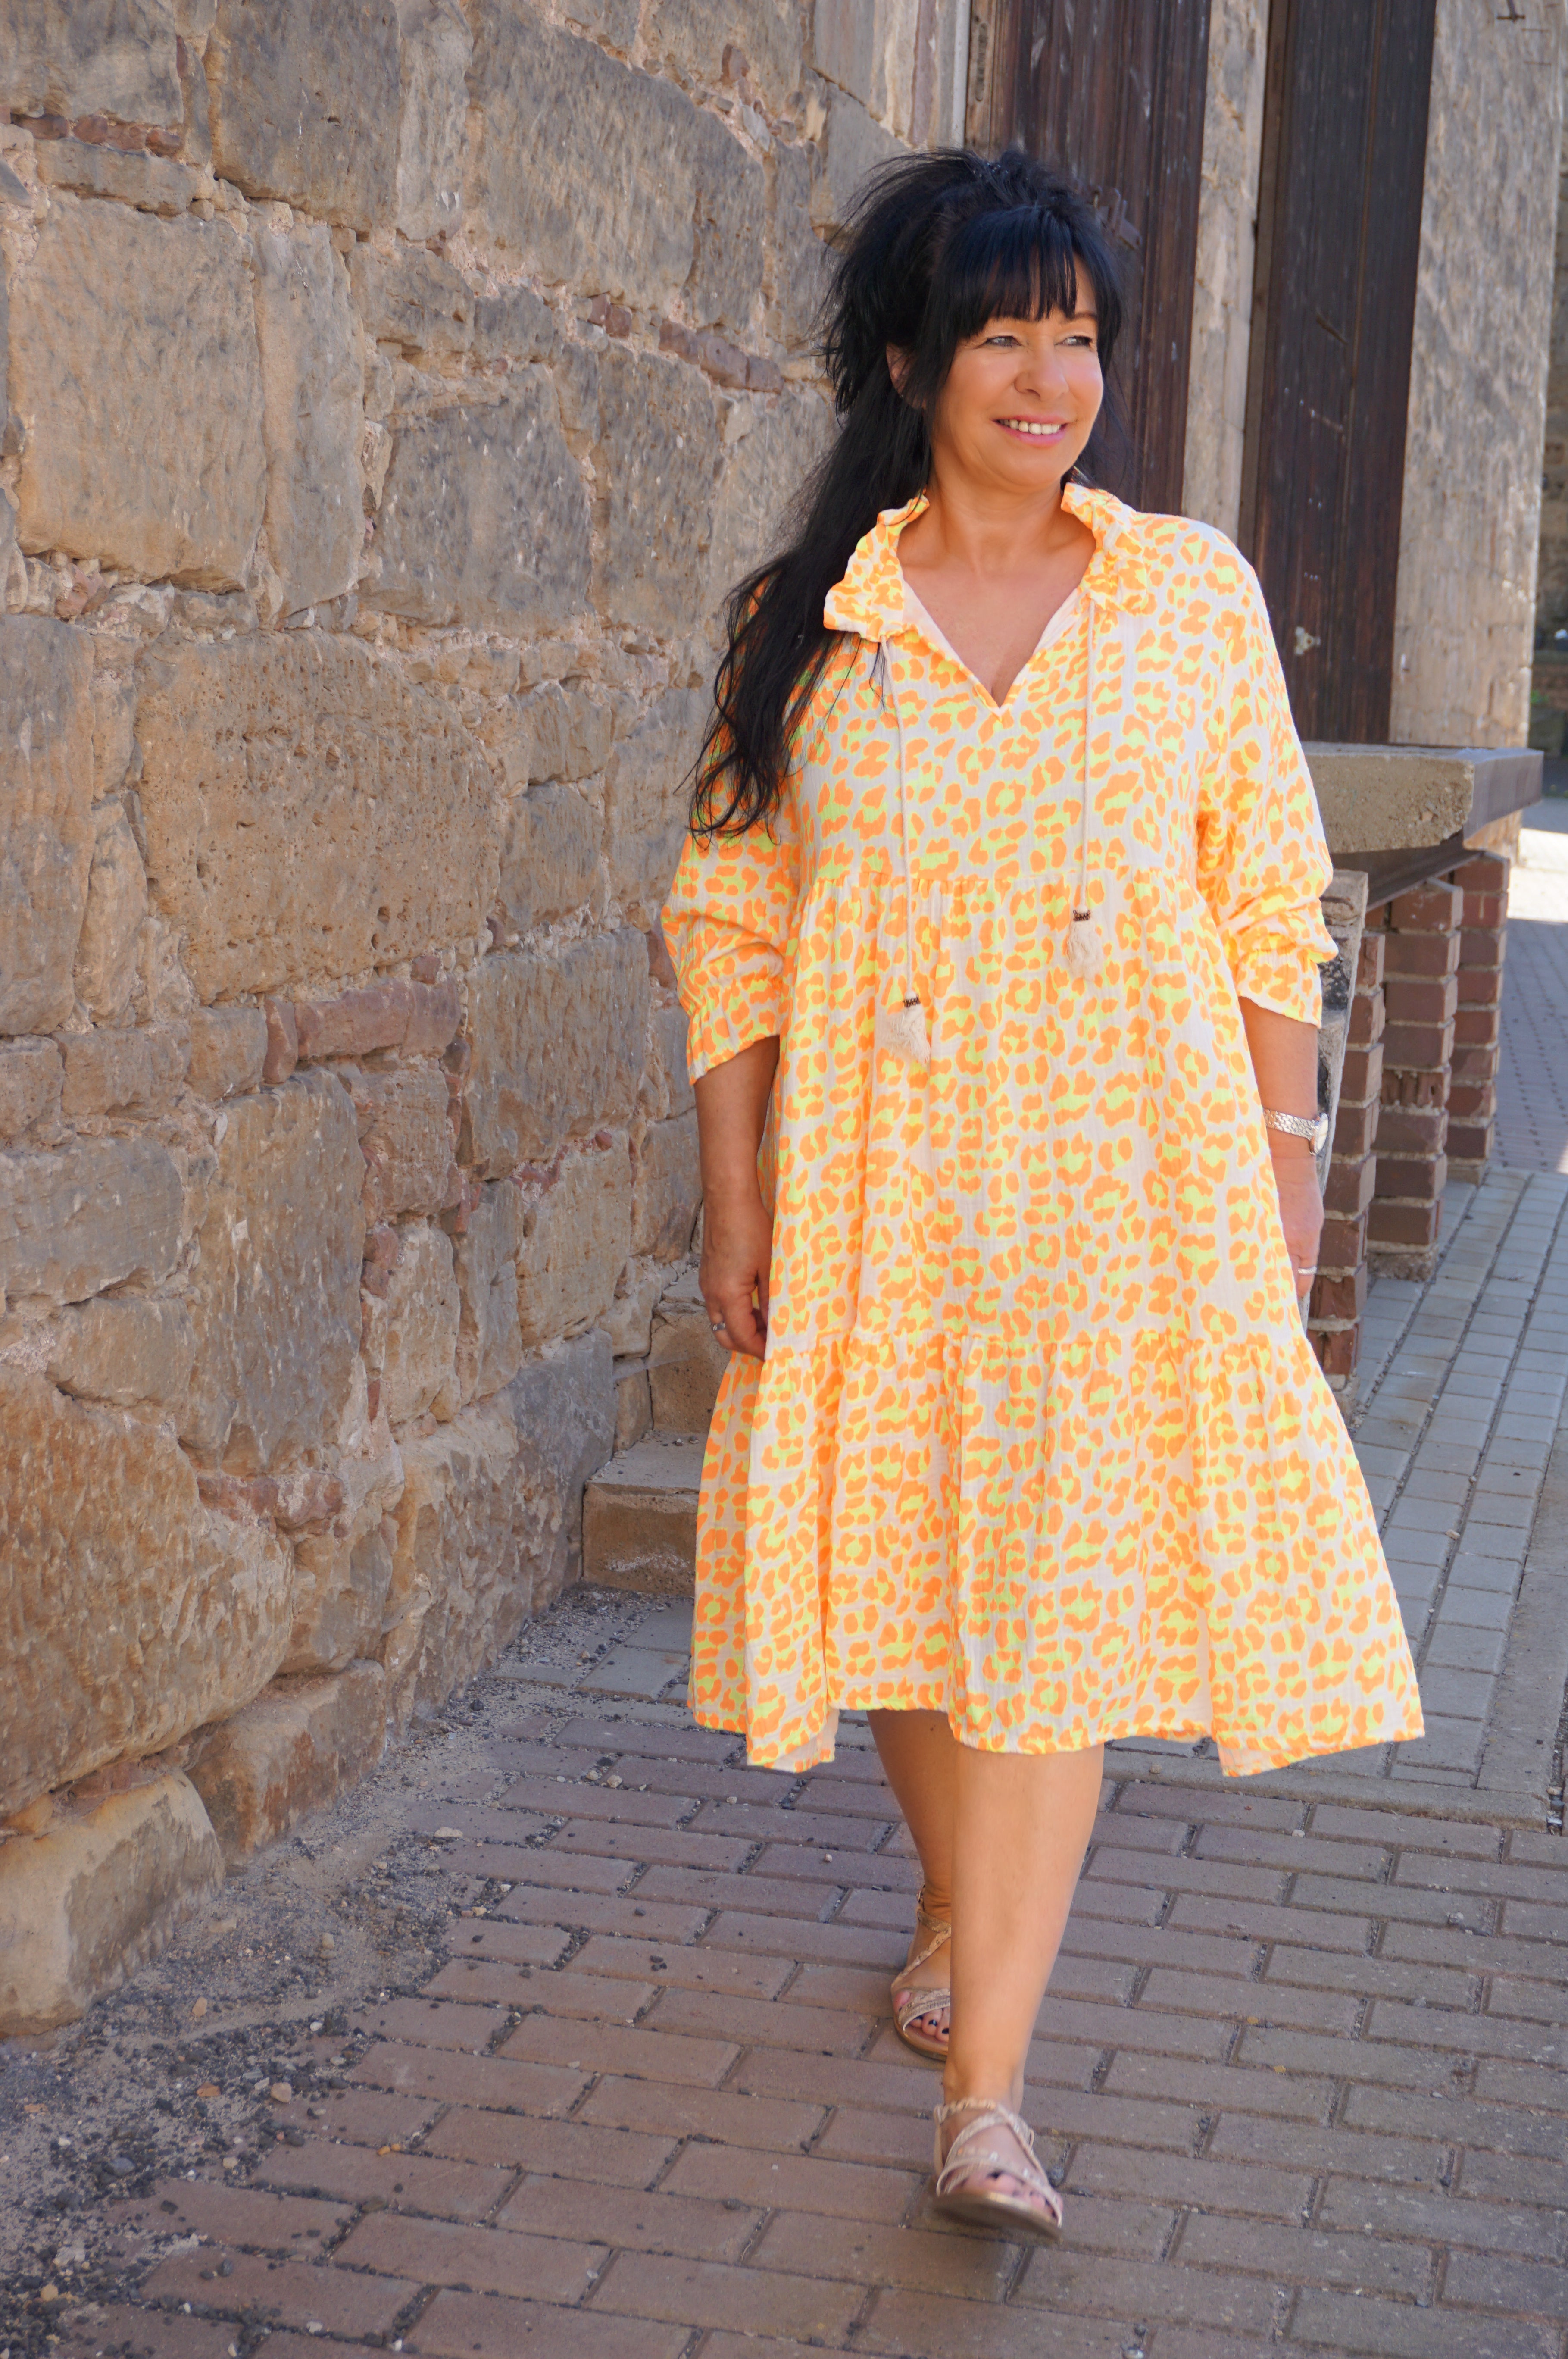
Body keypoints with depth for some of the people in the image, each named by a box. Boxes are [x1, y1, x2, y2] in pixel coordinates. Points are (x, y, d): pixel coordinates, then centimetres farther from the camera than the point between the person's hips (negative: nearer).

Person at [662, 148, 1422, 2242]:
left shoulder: (1193, 597, 4)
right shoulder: (807, 627, 3)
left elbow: (1269, 908, 6)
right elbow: (732, 925, 4)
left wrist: (1286, 1158, 1)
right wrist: (735, 1202, -1)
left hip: (1121, 1180, -1)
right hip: (878, 1181, 1)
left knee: (1059, 1594, -7)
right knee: (898, 1565, 11)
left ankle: (986, 2091, -5)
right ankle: (960, 1906, 38)